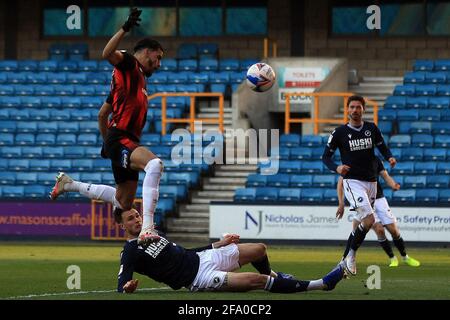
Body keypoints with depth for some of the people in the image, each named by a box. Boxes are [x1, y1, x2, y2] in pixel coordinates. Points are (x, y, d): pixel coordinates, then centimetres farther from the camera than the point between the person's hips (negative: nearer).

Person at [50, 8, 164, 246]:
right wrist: (126, 28, -33)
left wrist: (106, 142, 37)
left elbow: (102, 114, 32)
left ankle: (68, 184, 35)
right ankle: (147, 229, -49)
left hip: (127, 143, 10)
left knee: (123, 203, 16)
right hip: (120, 139, -10)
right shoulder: (129, 64, 0)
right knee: (154, 164, -36)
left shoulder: (138, 79, 26)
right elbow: (108, 54, -25)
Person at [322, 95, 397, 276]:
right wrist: (336, 168, -19)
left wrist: (389, 158, -8)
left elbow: (383, 147, 15)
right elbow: (325, 156, 2)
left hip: (371, 182, 5)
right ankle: (351, 255, -7)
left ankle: (346, 261, 24)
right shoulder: (340, 132, -3)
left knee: (361, 224, 10)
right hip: (353, 182, -5)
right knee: (369, 220, -22)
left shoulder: (372, 129, 6)